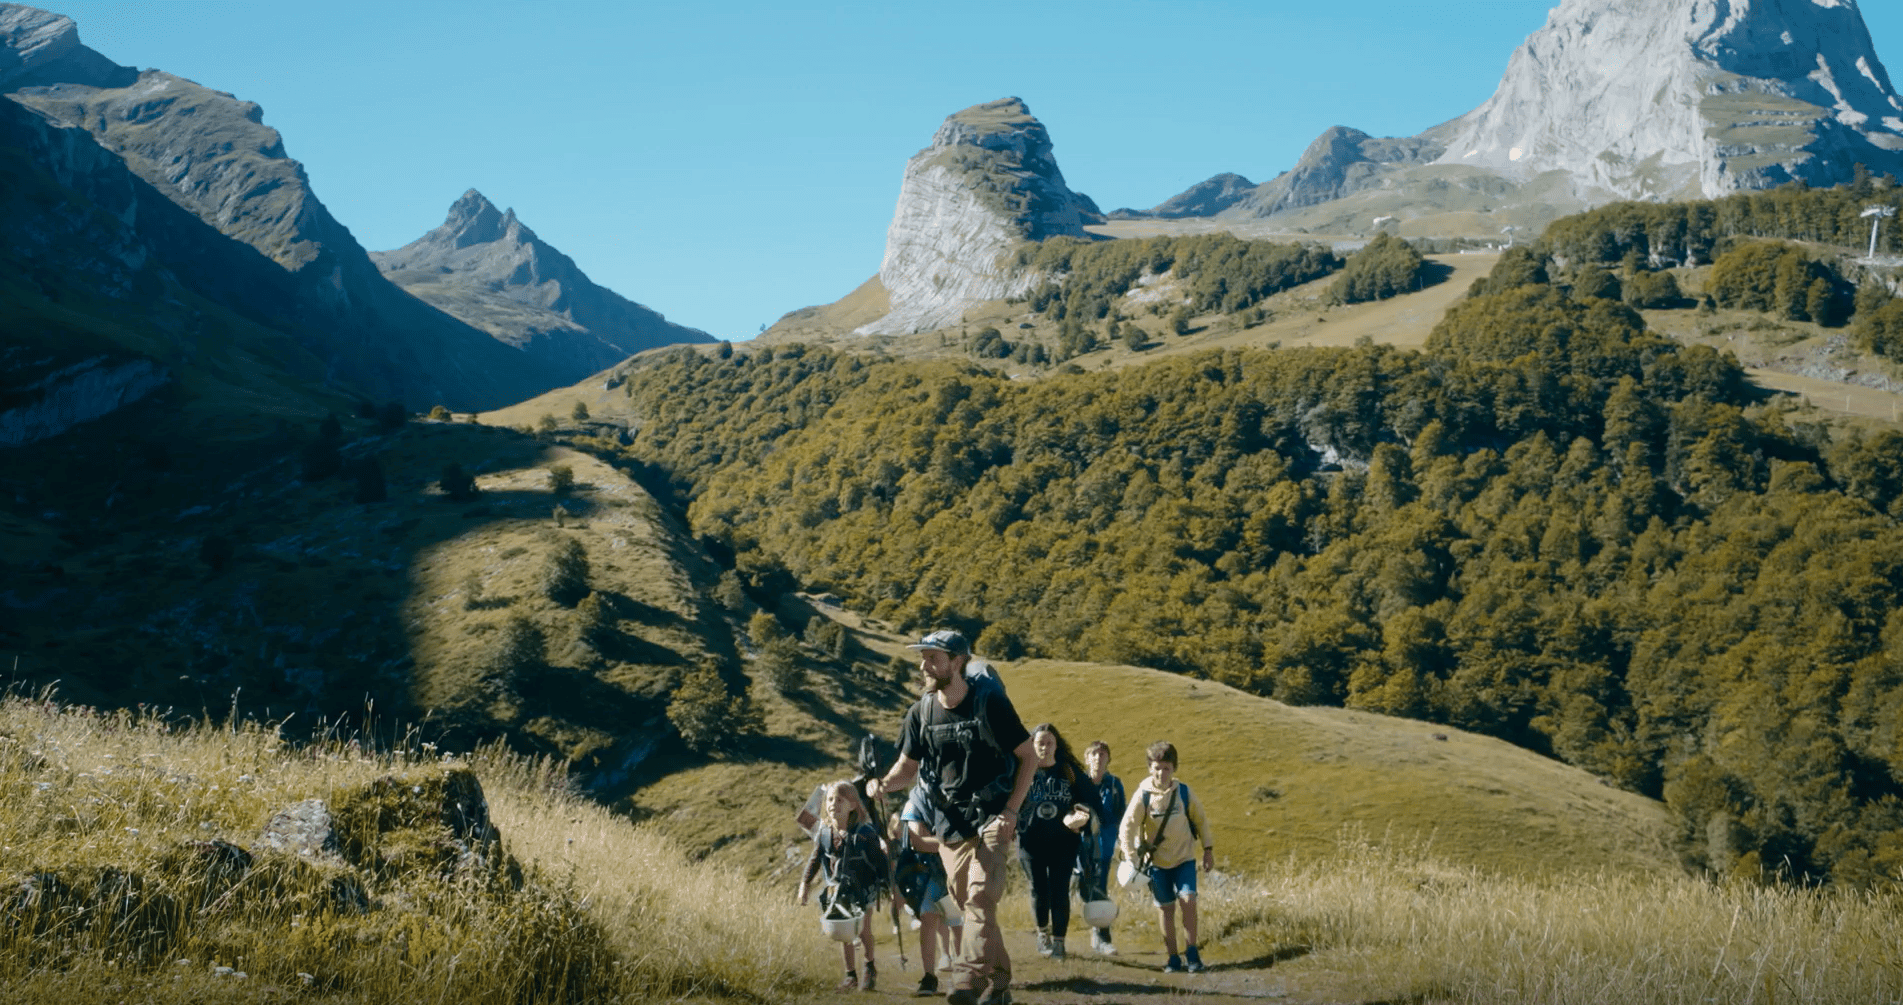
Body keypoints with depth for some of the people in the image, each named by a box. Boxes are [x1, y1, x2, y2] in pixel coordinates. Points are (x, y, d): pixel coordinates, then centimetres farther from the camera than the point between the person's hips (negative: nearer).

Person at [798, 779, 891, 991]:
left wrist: (888, 884, -9)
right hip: (836, 890, 4)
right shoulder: (823, 834, -7)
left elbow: (879, 860, -12)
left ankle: (870, 968, 15)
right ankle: (850, 975, 18)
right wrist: (805, 883, 4)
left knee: (863, 930, -9)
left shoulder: (865, 833, -20)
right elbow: (815, 860, 7)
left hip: (863, 889, -4)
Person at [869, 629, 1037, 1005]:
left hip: (990, 820, -5)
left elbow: (1028, 757, -5)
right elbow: (907, 767, 8)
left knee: (980, 896, -20)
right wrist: (883, 784, -16)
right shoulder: (921, 713, 0)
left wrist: (1011, 811, -12)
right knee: (971, 904, 10)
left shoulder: (990, 703, -12)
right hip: (949, 825, 5)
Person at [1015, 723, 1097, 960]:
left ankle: (1058, 941, 11)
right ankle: (1043, 932, 31)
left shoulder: (1071, 772, 4)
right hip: (1031, 841, -1)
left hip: (1063, 842, 1)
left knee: (1060, 892, 0)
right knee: (1039, 890, 6)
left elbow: (1089, 798, 6)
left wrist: (1081, 816, -12)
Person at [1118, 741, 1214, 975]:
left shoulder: (1183, 793, -7)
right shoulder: (1143, 796, -13)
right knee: (1165, 908, 4)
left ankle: (1192, 953, -4)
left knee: (1188, 900, -15)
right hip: (1157, 861, 0)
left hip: (1185, 857, 0)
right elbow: (1126, 828, -10)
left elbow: (1200, 820, 7)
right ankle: (1173, 958, 14)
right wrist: (1132, 859, -16)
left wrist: (1208, 849, 7)